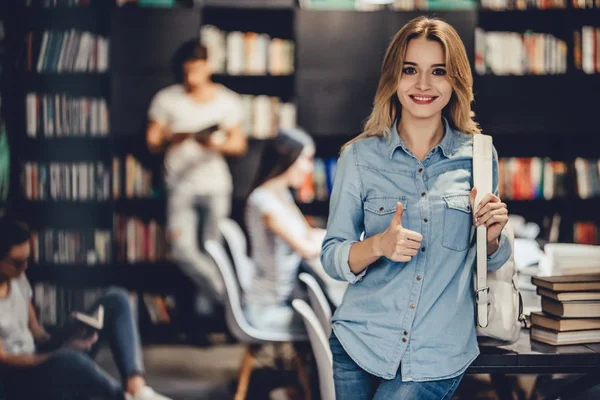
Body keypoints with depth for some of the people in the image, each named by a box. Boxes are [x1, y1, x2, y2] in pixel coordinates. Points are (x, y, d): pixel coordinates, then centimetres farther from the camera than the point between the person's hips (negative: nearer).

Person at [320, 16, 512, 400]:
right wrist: (379, 245, -21)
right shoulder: (360, 156, -2)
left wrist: (493, 235, -12)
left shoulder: (478, 155, 0)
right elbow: (332, 257, -2)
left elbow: (490, 263, 11)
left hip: (440, 354, 0)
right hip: (360, 343, 1)